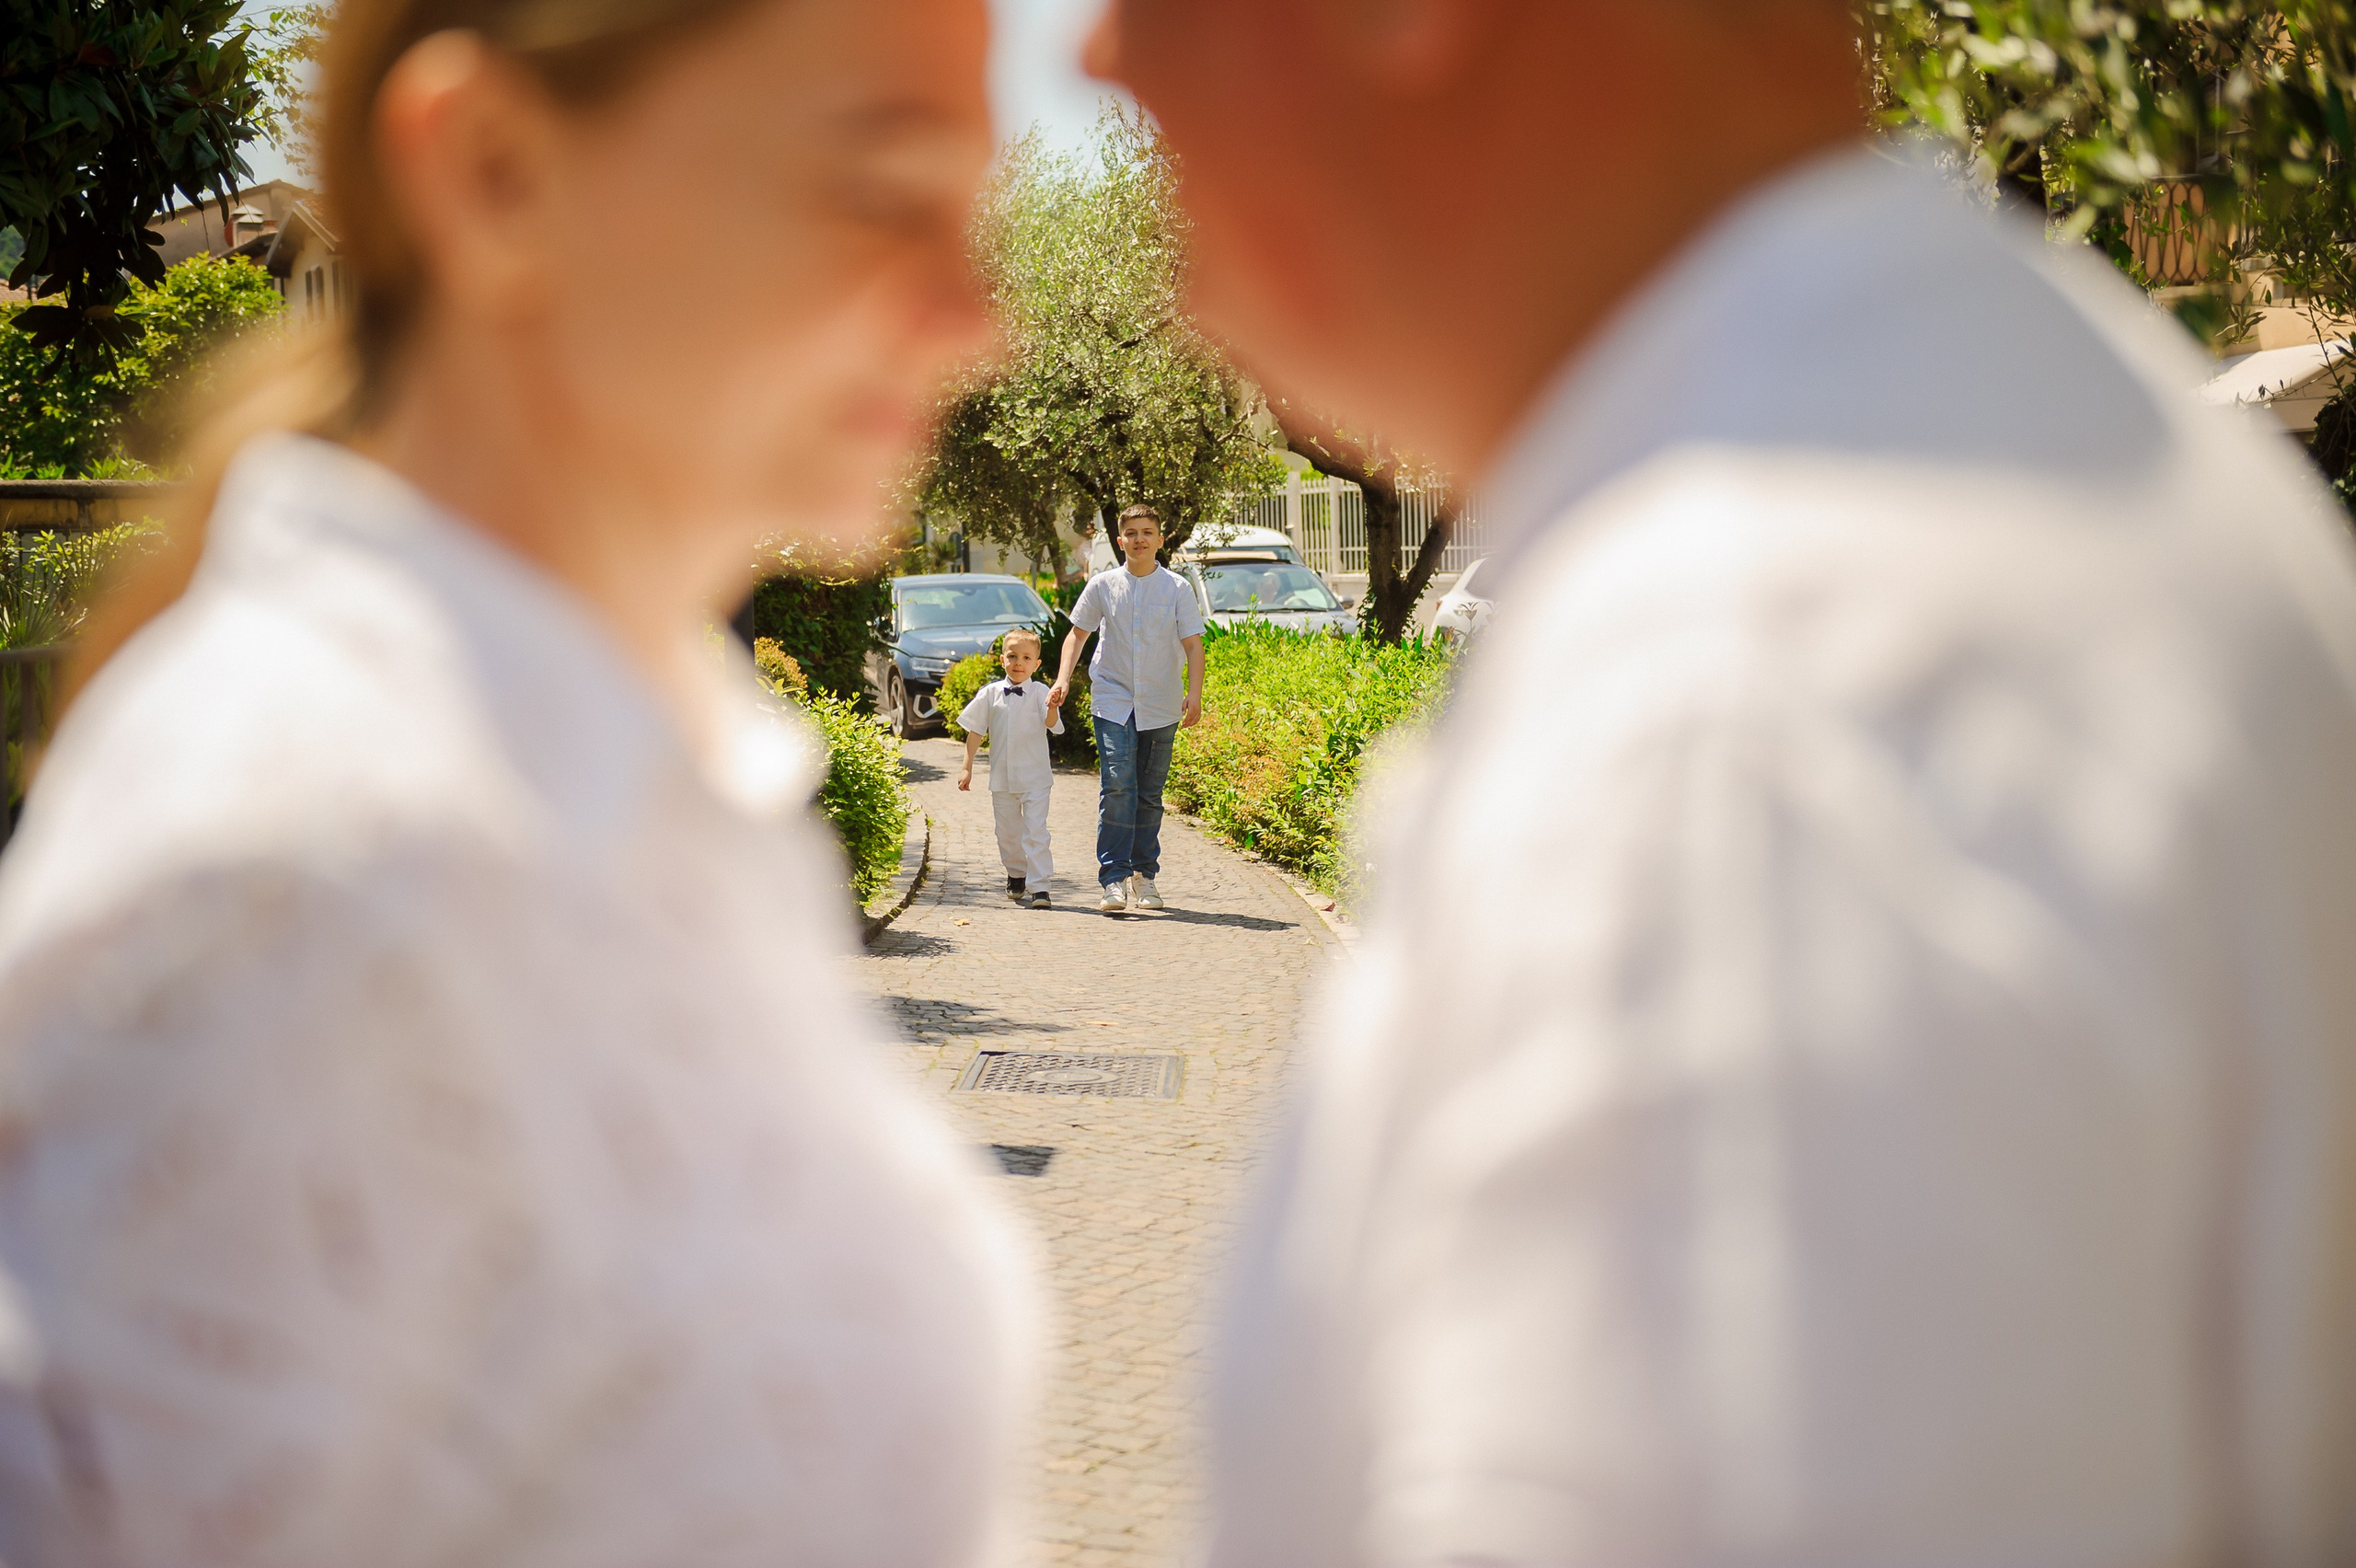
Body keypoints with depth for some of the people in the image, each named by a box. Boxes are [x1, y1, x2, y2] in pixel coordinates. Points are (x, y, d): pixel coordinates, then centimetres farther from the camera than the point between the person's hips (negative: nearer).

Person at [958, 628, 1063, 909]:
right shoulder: (991, 693, 3)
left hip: (1035, 778, -4)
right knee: (1008, 833, 15)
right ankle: (1016, 876, 37)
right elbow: (976, 730, 9)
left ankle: (1039, 887, -12)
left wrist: (1052, 708, -40)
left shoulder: (1039, 693, -6)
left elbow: (1051, 725, -19)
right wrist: (967, 767, 8)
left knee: (1035, 832, -11)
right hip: (1002, 778, 4)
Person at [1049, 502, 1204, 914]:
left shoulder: (1177, 589, 1)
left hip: (1160, 707, 1)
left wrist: (1194, 694, -14)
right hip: (1113, 702, -1)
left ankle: (1144, 875, 19)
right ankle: (1113, 879, -19)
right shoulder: (1102, 586, 3)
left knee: (1150, 794, 7)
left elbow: (1193, 644, -1)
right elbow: (1078, 633, 12)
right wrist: (1064, 678, -2)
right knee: (1117, 785, -16)